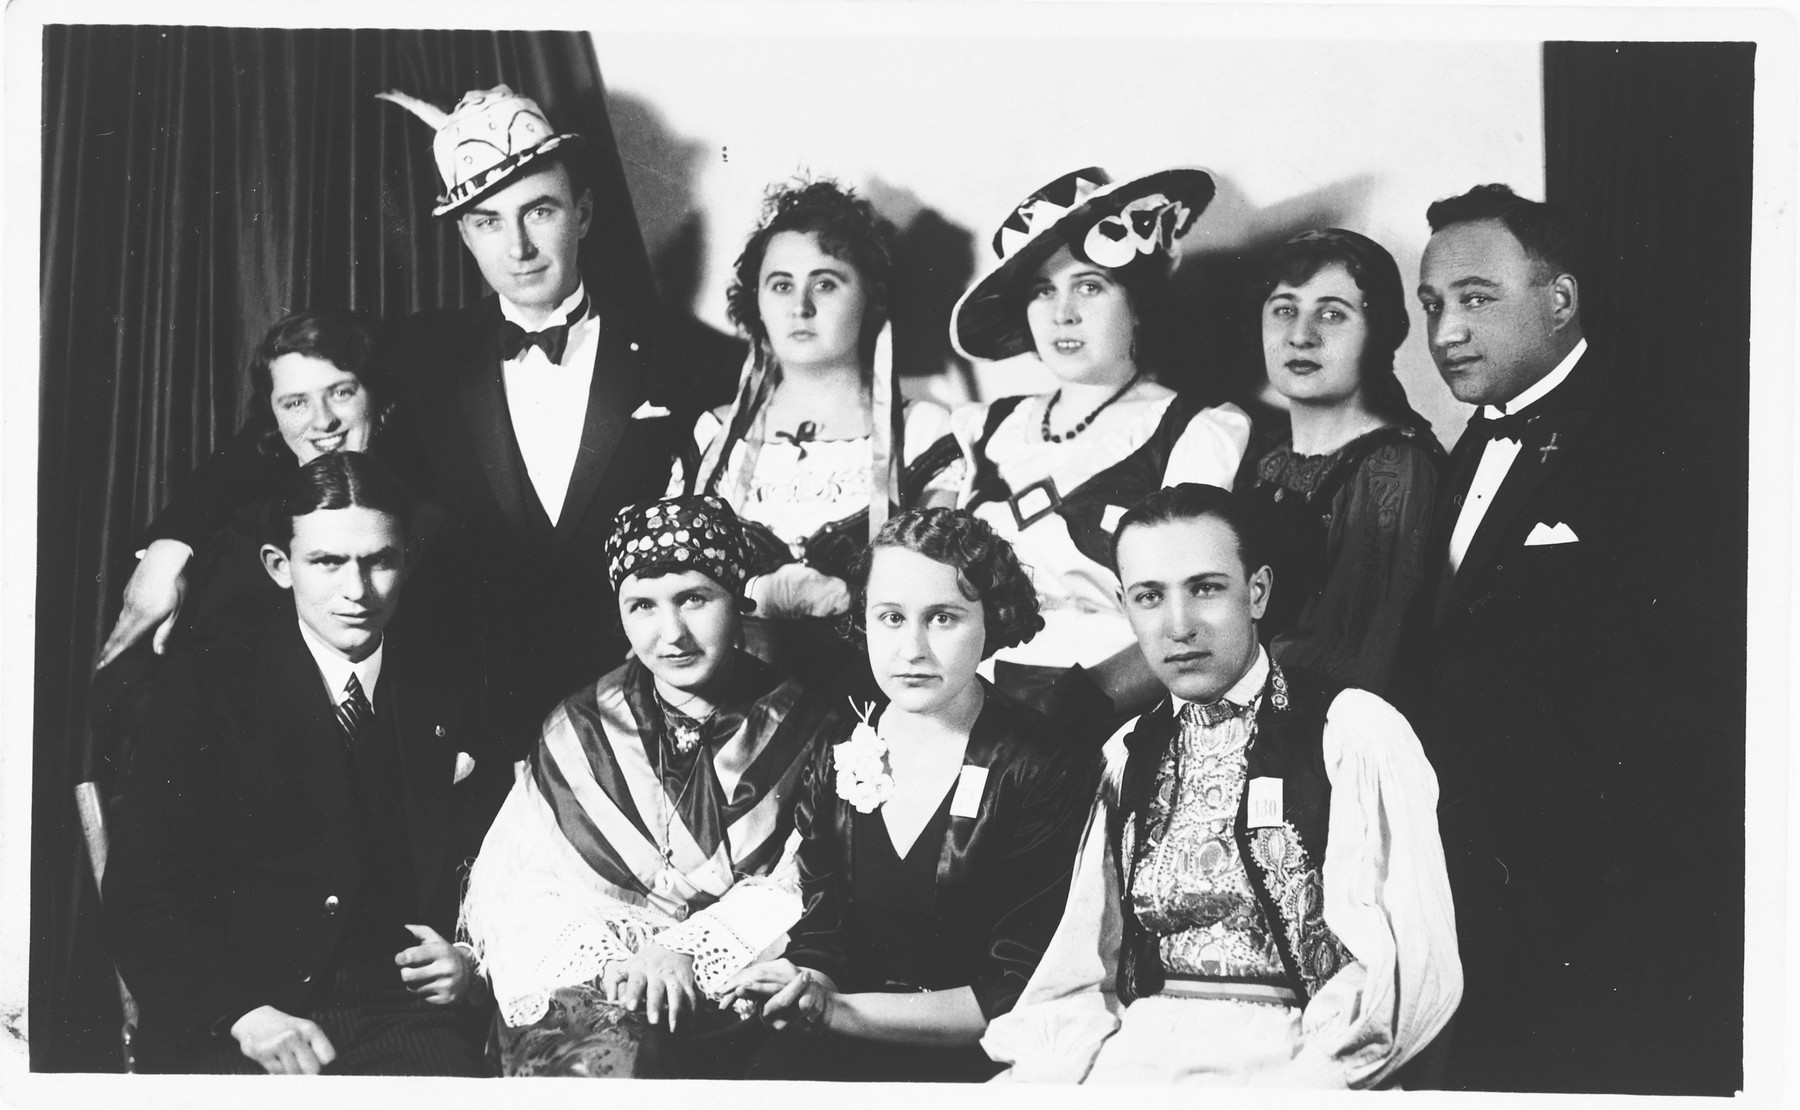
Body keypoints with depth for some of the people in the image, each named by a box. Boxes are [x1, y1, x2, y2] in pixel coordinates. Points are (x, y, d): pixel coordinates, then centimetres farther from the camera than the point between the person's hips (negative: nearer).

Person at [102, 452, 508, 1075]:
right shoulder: (203, 691, 6)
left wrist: (472, 961, 1)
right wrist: (244, 1012, -14)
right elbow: (143, 895, -1)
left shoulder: (448, 696, 14)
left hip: (407, 1017, 2)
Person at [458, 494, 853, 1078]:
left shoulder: (806, 730, 8)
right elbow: (508, 886, 4)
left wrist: (685, 951, -17)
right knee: (606, 1049, -32)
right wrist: (607, 958, -14)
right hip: (583, 987, 2)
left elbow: (800, 891, -2)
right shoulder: (581, 729, 13)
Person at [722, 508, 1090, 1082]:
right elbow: (821, 937, 8)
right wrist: (806, 983, -16)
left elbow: (1016, 1000, -11)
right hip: (840, 1050, 4)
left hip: (971, 1058, -4)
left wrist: (837, 1008, -17)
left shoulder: (1038, 773, -9)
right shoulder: (838, 756, 6)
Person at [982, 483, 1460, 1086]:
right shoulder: (1124, 758, 15)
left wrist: (1294, 1083, -22)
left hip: (1300, 1062, -3)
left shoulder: (1356, 731, 0)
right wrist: (1033, 1074, -10)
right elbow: (1082, 980, 10)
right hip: (1134, 1051, 3)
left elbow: (1411, 973, -10)